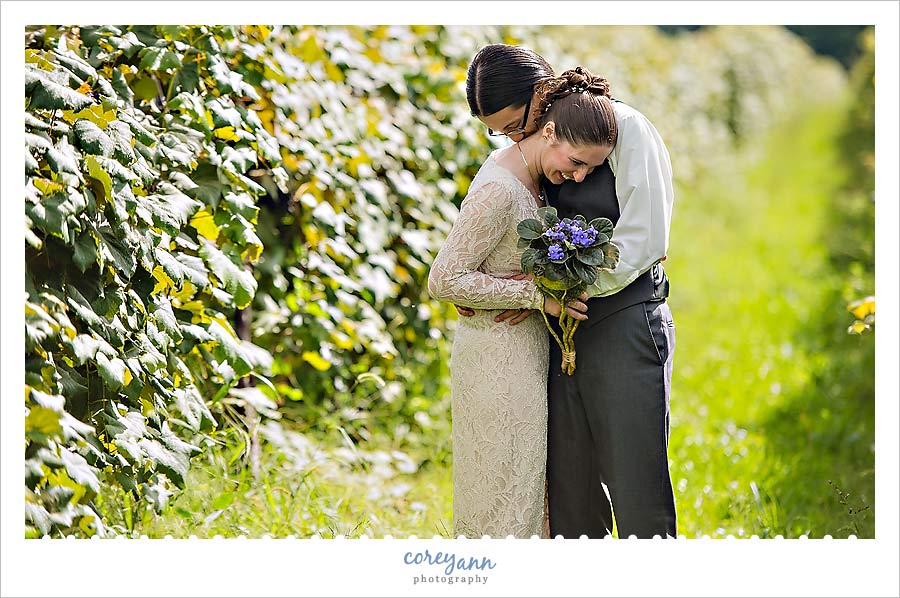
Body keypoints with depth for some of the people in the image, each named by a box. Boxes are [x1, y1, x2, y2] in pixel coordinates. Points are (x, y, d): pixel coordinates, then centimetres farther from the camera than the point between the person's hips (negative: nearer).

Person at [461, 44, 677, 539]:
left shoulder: (626, 130, -8)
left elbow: (641, 244, -13)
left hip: (625, 326, -6)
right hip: (563, 334, 6)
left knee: (638, 496, -5)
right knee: (569, 499, 6)